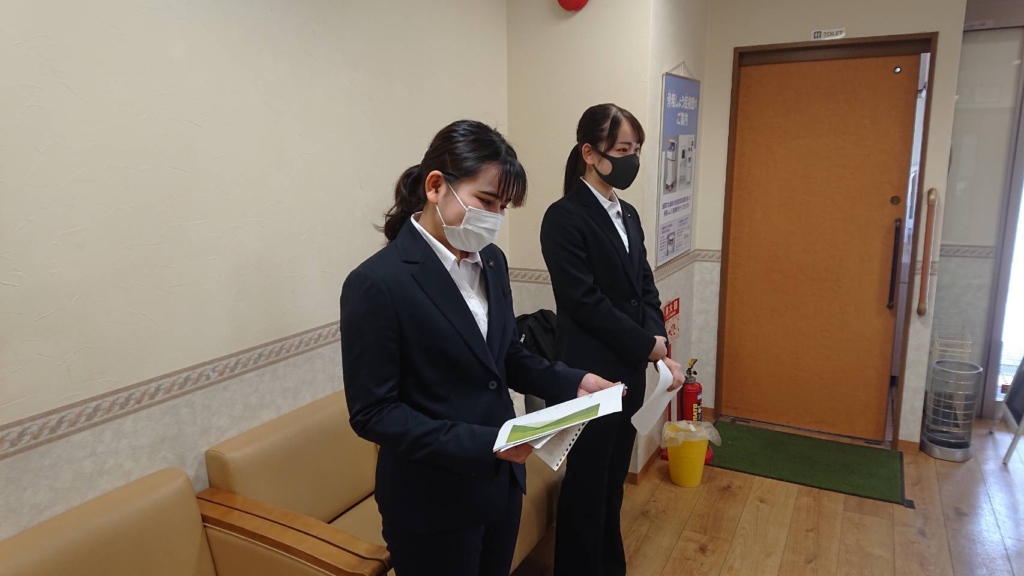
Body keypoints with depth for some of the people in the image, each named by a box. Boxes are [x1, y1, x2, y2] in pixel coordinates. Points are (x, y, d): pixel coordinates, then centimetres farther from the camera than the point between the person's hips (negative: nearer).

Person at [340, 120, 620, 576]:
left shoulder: (491, 261, 2)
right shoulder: (376, 283, -21)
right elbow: (372, 413, -19)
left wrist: (572, 382, -4)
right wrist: (482, 443, -26)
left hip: (501, 483, 7)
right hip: (432, 504, -6)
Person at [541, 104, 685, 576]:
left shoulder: (628, 215, 10)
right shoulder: (564, 218, -15)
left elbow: (645, 287, 10)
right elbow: (586, 302, -19)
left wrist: (657, 340, -6)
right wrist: (649, 345, -12)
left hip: (630, 371, 8)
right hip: (591, 374, -8)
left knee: (613, 480, 20)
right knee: (586, 486, 8)